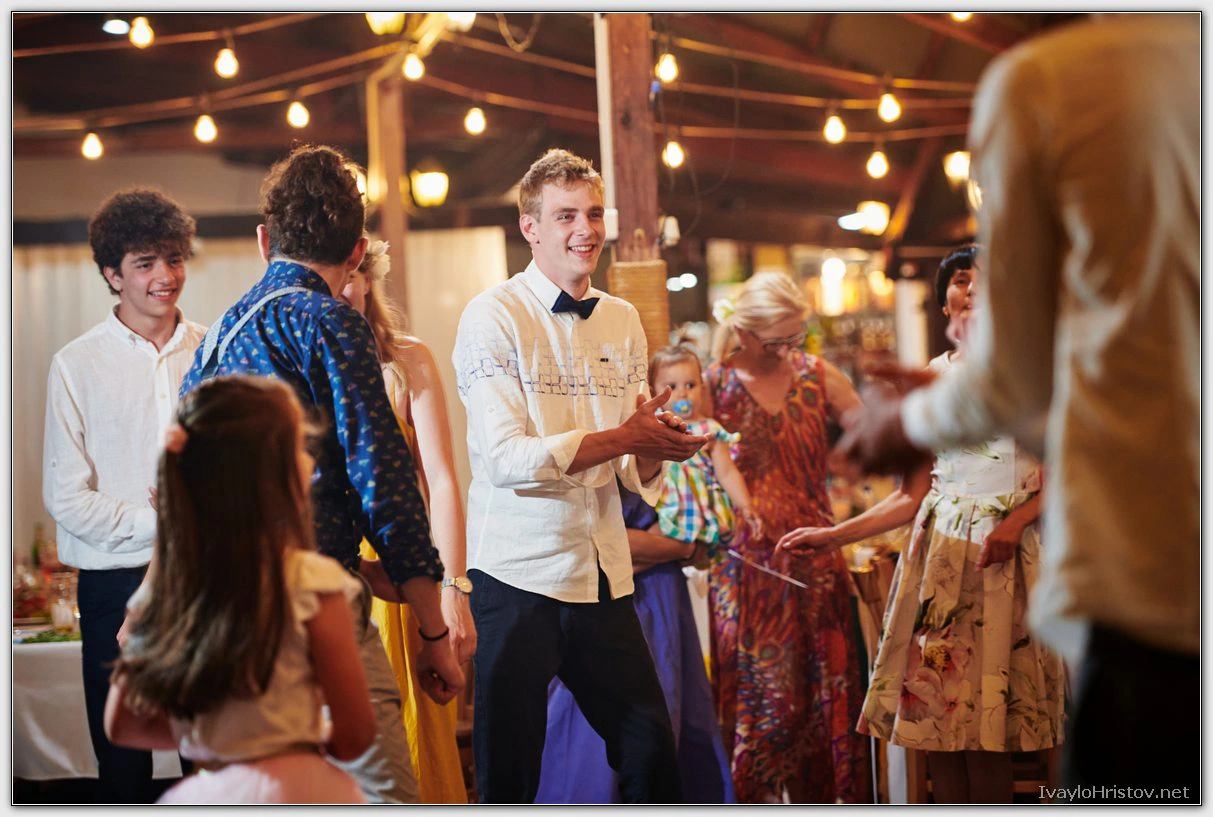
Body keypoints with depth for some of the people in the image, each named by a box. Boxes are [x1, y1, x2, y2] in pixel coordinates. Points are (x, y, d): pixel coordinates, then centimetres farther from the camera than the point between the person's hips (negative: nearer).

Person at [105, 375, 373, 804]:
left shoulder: (164, 580, 4)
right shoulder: (309, 581, -11)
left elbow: (122, 725, 11)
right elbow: (355, 735, -7)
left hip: (201, 800, 6)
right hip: (293, 797, -6)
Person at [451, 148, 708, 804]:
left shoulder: (623, 320, 13)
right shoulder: (492, 317, -7)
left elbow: (633, 472, 14)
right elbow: (506, 459, -16)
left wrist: (658, 447, -9)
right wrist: (622, 438, -19)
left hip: (604, 576, 6)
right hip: (519, 575, -5)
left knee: (652, 750, 8)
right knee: (508, 772, 3)